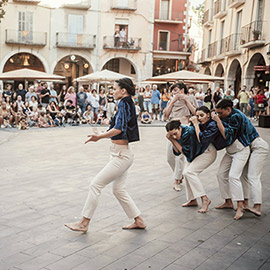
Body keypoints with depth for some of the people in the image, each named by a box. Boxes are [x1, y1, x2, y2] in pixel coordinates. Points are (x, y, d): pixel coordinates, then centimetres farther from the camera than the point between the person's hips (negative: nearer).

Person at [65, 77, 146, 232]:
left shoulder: (124, 104, -15)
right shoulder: (128, 104, 14)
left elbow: (118, 128, -29)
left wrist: (99, 137, -23)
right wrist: (101, 136, 23)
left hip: (121, 156, -10)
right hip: (122, 154, 10)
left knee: (96, 184, -4)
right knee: (119, 190, 17)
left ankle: (84, 223, 6)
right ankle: (139, 221, 23)